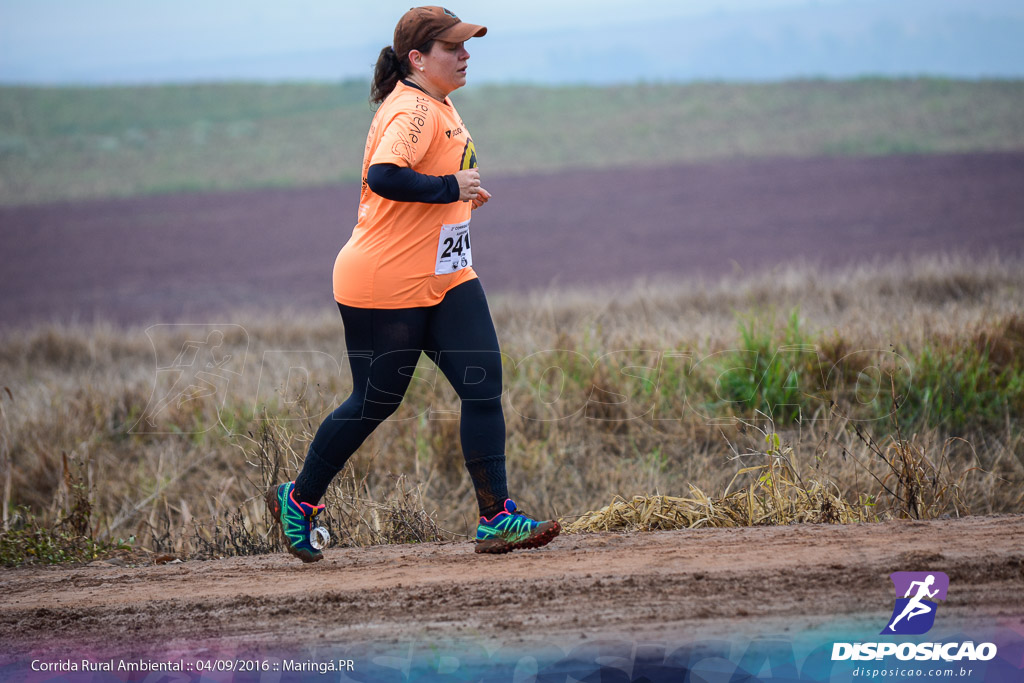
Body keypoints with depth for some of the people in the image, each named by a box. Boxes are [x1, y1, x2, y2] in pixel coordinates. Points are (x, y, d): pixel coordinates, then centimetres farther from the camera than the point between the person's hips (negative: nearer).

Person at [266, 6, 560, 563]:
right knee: (374, 402, 3)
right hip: (384, 285, -9)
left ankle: (496, 519, -6)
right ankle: (297, 500, 24)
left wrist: (461, 193, 12)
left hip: (446, 277, 9)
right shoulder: (413, 111, -20)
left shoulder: (437, 105, 13)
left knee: (483, 384, -5)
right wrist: (452, 188, -26)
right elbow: (383, 177, -36)